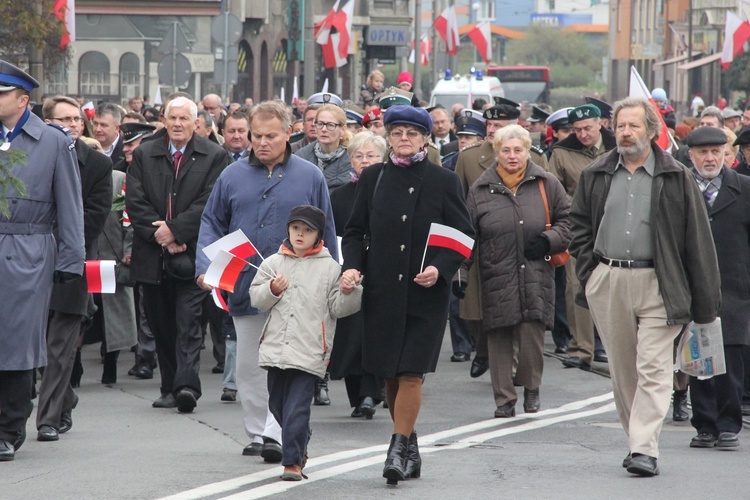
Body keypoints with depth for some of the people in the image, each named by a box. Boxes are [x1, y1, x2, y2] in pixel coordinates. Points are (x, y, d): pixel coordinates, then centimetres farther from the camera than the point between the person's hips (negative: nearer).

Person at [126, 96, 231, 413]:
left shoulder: (214, 157, 2)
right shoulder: (144, 155, 11)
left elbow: (210, 203, -7)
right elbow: (135, 201, 3)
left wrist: (175, 230, -13)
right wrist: (159, 234, -10)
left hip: (191, 253, -4)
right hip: (153, 256, 4)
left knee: (188, 322, -12)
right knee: (161, 325, 7)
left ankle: (187, 385, -20)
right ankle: (170, 387, 14)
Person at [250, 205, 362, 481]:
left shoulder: (329, 268, 3)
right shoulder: (273, 263, 10)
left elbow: (338, 308, 4)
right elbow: (256, 299, 9)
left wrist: (348, 291, -14)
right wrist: (272, 289, -10)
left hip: (309, 351, -4)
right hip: (276, 345, 4)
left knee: (297, 406, -10)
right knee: (277, 404, 14)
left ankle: (293, 461, -6)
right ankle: (300, 442, 37)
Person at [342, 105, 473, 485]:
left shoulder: (444, 181, 1)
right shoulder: (373, 178, 8)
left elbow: (463, 237, 2)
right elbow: (355, 231, 13)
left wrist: (440, 268, -14)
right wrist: (352, 266, -5)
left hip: (425, 295, -3)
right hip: (382, 293, 3)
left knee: (410, 375, -11)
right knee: (391, 377, 8)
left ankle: (399, 449, -7)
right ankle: (410, 448, 23)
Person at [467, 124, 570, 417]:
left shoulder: (546, 184, 7)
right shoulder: (481, 190, 8)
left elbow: (567, 220, 14)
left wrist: (549, 240, -4)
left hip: (536, 276, -1)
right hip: (496, 278, 1)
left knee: (532, 334, -8)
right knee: (499, 338, 0)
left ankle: (531, 388, 14)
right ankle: (504, 398, 9)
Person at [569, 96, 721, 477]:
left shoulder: (675, 179, -1)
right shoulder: (596, 176, 9)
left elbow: (697, 240, 0)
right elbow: (579, 223, 20)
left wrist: (705, 299, -3)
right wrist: (588, 269, 6)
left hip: (657, 285, -4)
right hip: (607, 286, 4)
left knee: (653, 370, -10)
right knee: (622, 370, 10)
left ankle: (644, 449, -15)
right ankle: (638, 440, 22)